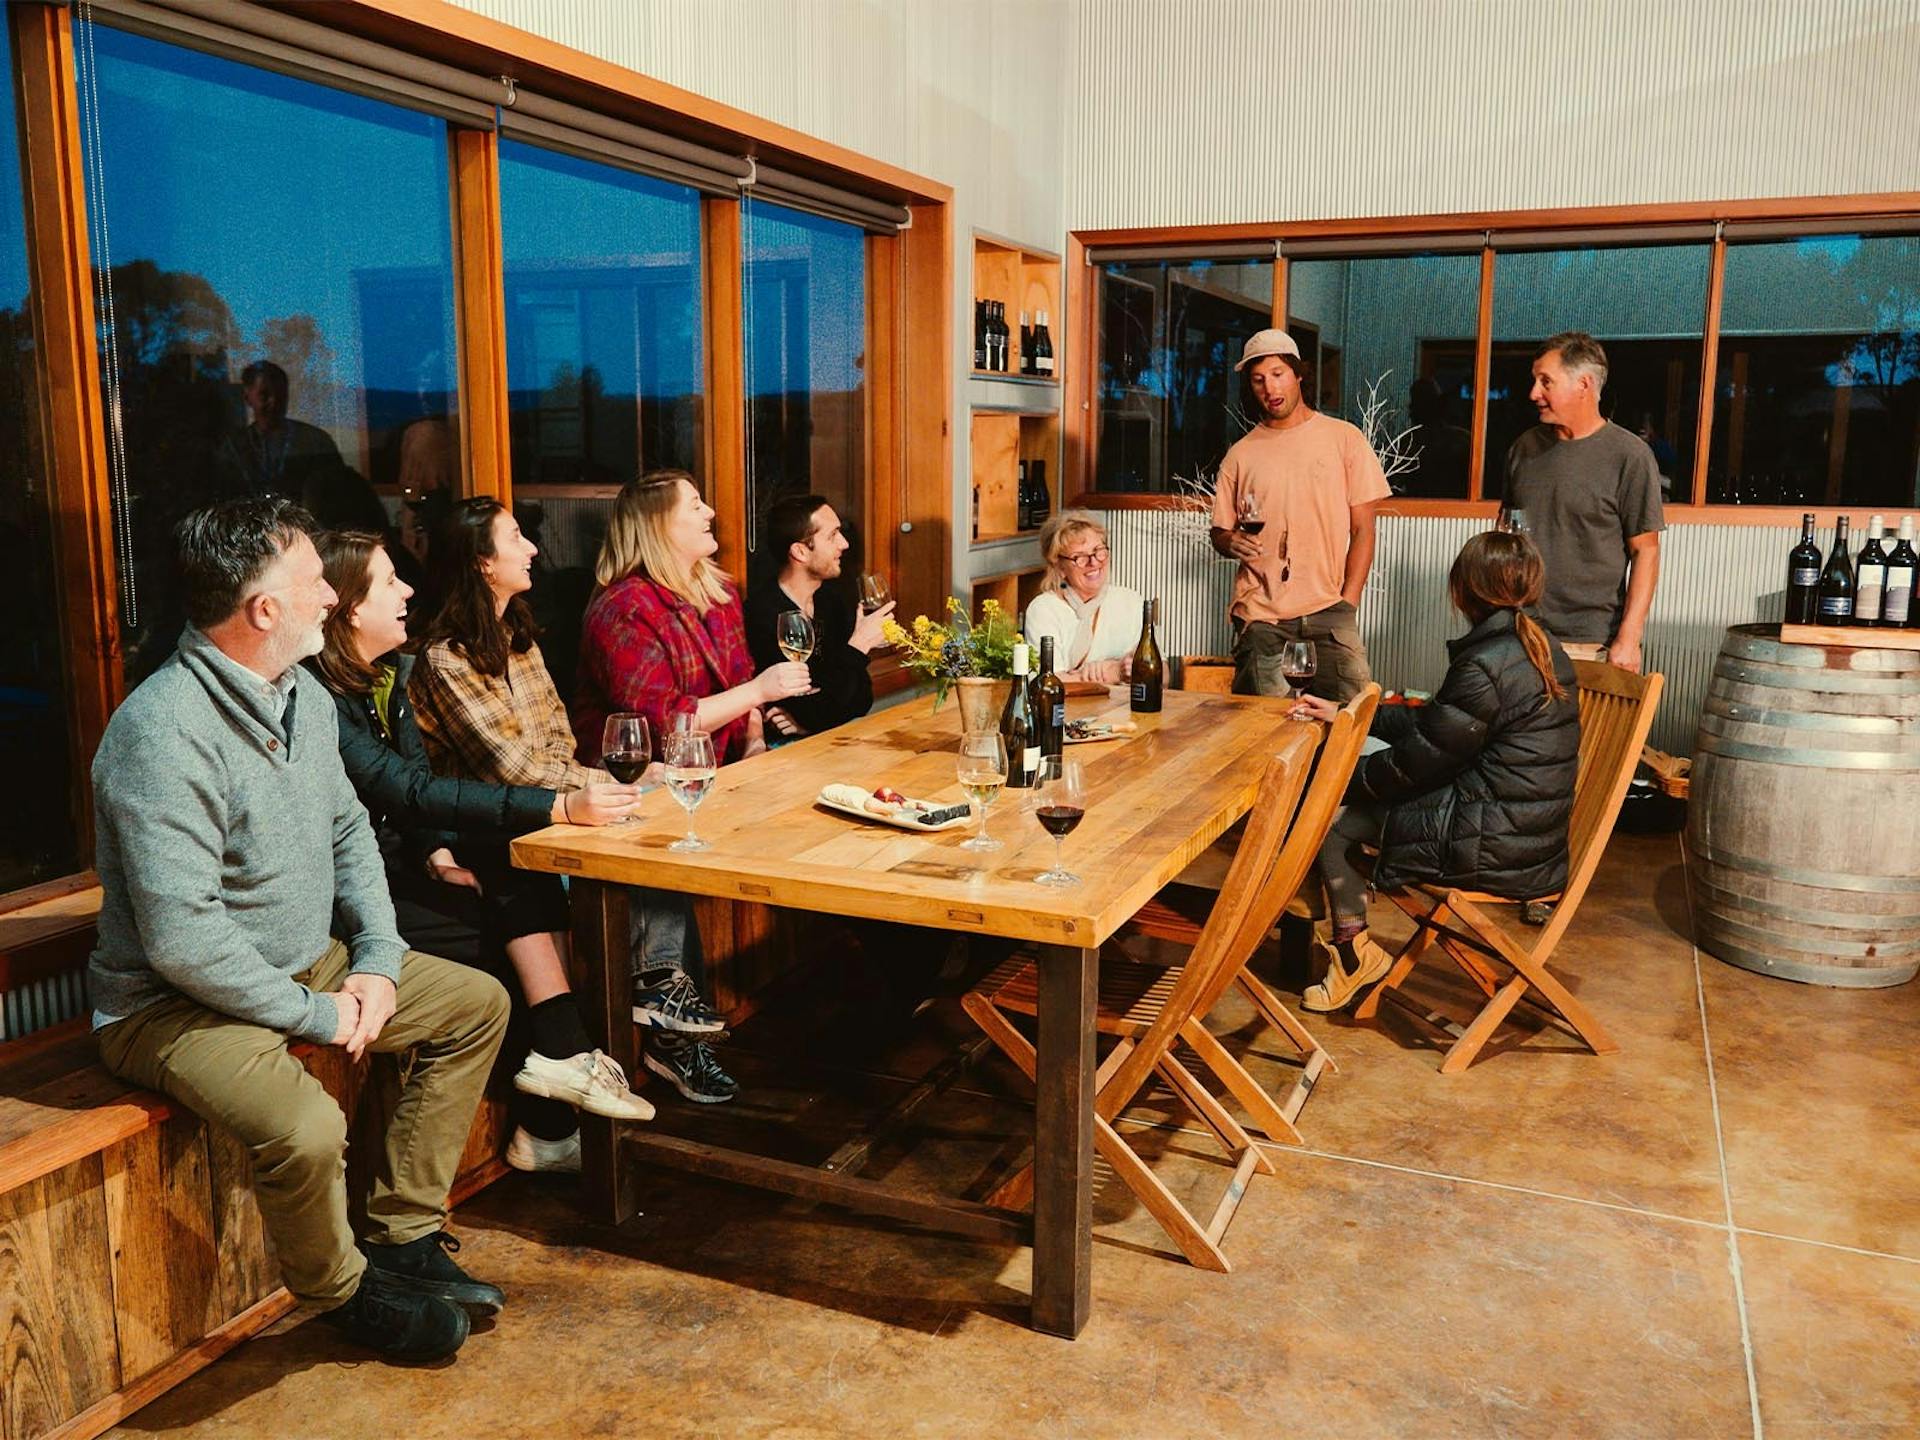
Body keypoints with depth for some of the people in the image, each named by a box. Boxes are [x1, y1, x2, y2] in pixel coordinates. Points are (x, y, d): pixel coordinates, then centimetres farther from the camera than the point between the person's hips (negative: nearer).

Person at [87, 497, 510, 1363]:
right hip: (178, 1001, -9)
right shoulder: (165, 732, -27)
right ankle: (346, 1291, 2)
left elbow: (348, 832, 12)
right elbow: (183, 940, -30)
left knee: (477, 1004, 8)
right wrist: (318, 1014, -20)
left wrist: (377, 960, -1)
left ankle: (403, 1233, 14)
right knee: (305, 1129, -32)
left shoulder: (302, 695, 1)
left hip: (307, 964, 9)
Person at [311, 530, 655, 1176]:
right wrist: (561, 808, -37)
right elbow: (411, 792, -30)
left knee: (528, 882, -15)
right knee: (526, 925, -16)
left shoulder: (386, 677, 8)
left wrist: (438, 849, -12)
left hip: (392, 864, 8)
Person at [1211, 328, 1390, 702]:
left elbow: (1362, 530, 6)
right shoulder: (1240, 454, 13)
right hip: (1259, 618, 1)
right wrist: (1231, 541, -9)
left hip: (1327, 612, -1)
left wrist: (1346, 605, -5)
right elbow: (1219, 533, 17)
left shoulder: (1344, 438, 8)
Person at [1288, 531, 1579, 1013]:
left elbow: (1415, 762, -15)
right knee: (1365, 754, 17)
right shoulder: (1541, 649, 8)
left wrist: (1344, 777, 2)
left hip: (1490, 850, -9)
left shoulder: (1484, 665, -22)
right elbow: (1433, 722, 15)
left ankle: (1354, 953, 20)